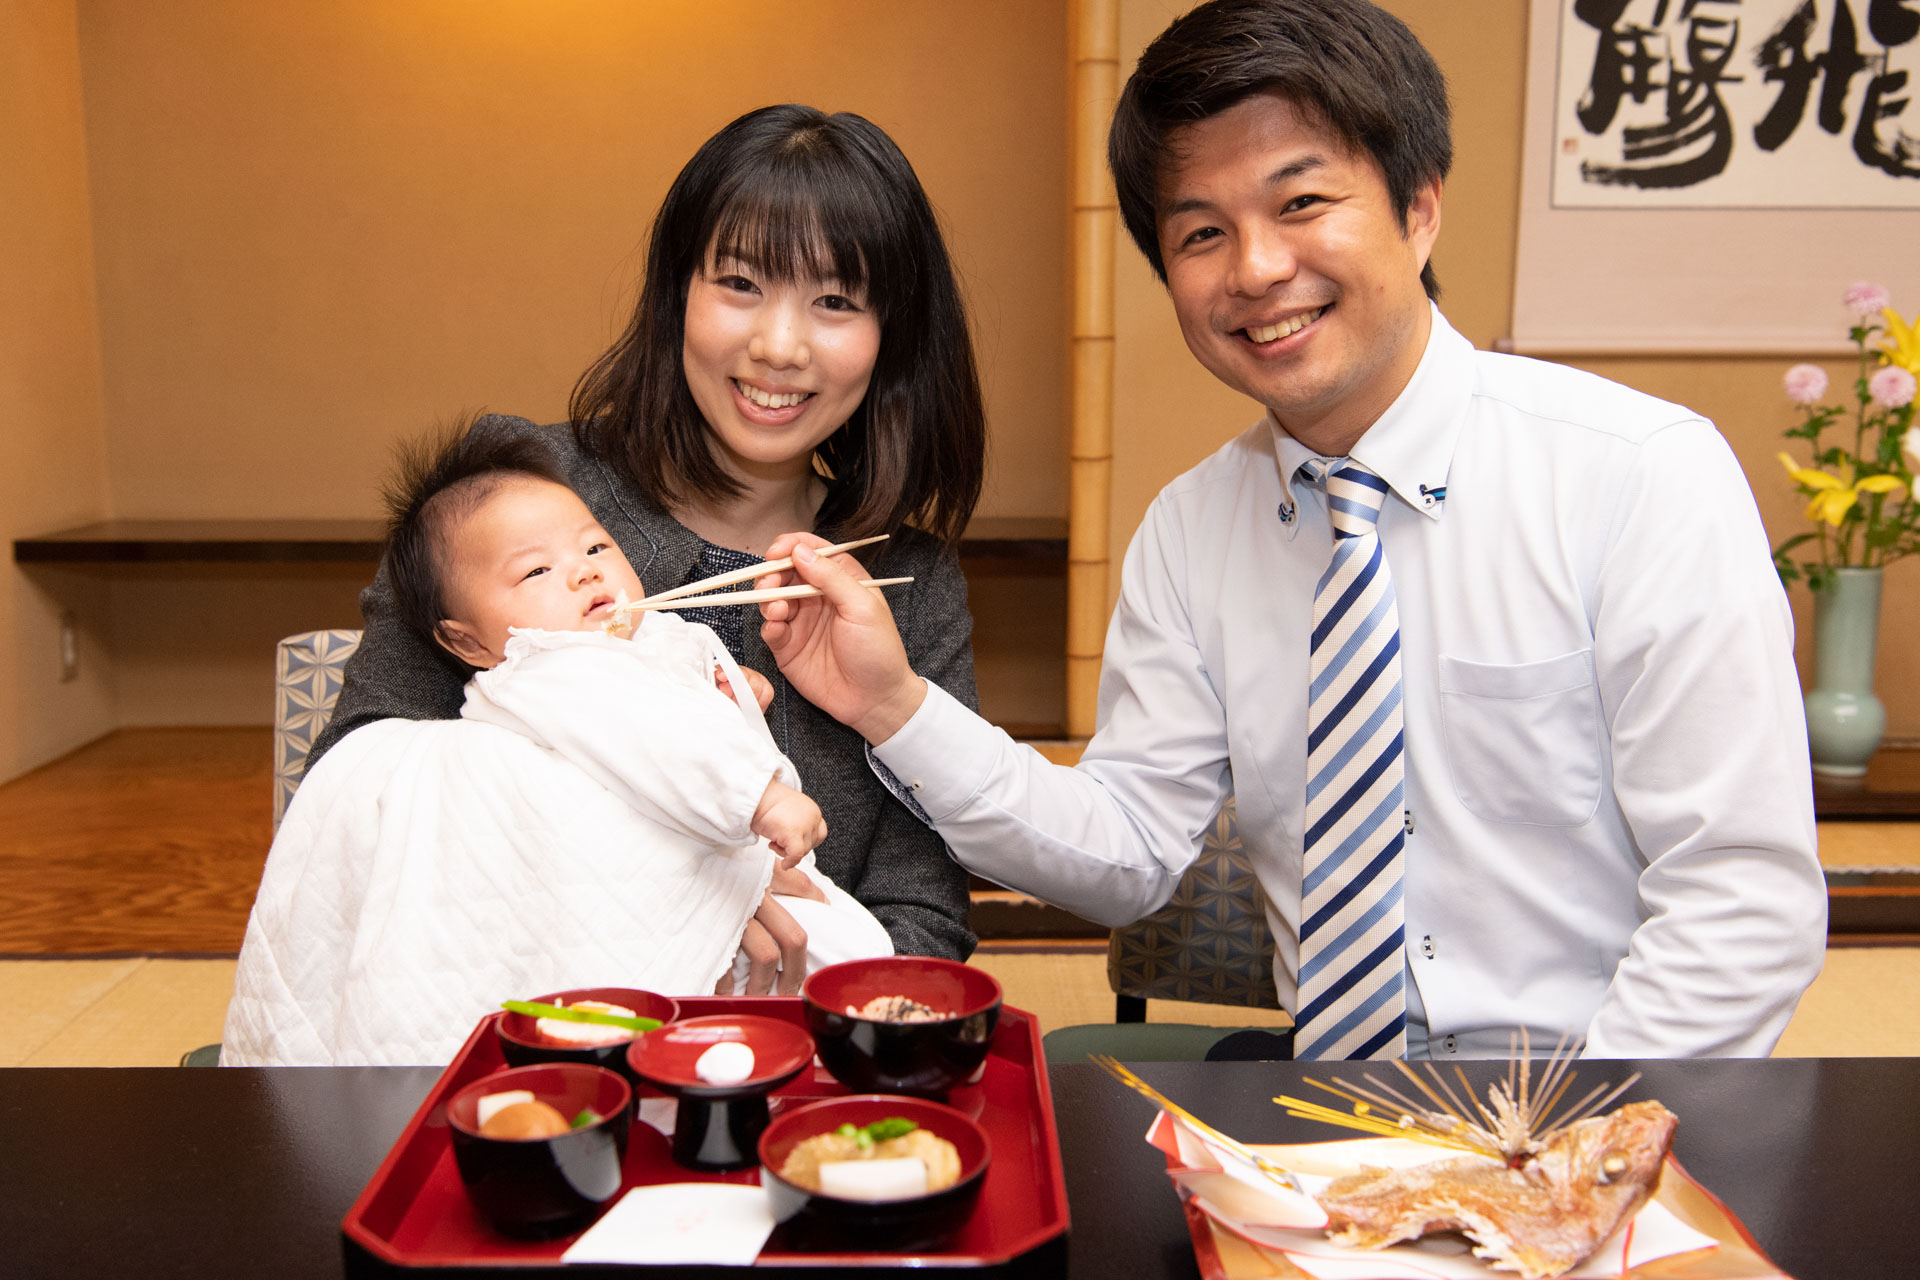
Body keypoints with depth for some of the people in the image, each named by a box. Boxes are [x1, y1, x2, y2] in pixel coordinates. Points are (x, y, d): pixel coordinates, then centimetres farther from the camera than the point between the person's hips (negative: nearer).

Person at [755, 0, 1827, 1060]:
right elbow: (1128, 856, 2)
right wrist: (896, 707, -10)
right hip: (1320, 1107, 3)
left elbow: (1749, 903, -12)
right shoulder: (1188, 531, 4)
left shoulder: (1649, 474, -11)